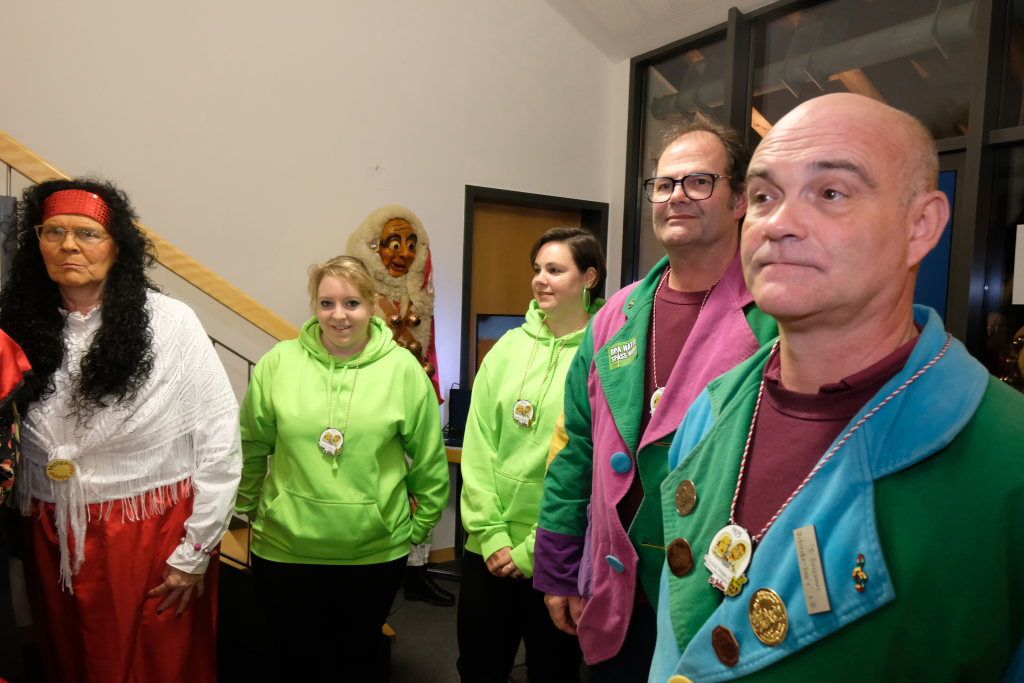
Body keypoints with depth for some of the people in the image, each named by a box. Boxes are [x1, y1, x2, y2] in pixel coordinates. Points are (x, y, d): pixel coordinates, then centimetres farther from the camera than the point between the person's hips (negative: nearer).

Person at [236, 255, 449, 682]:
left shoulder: (403, 369, -8)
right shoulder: (279, 362, -6)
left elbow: (430, 462, 0)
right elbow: (251, 450, 5)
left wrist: (420, 525, 5)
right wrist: (248, 511, 10)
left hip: (376, 553, 0)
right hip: (285, 550, 1)